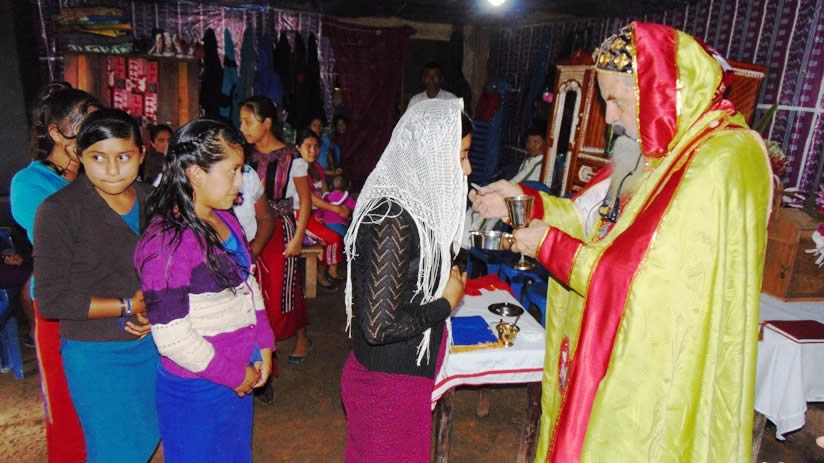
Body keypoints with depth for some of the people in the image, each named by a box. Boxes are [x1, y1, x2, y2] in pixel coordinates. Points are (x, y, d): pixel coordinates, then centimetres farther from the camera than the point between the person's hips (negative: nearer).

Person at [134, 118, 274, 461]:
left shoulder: (225, 220, 2)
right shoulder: (167, 241, -23)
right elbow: (172, 336, -23)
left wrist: (264, 344, 3)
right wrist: (233, 375, -13)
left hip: (240, 380, 7)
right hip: (196, 393, -7)